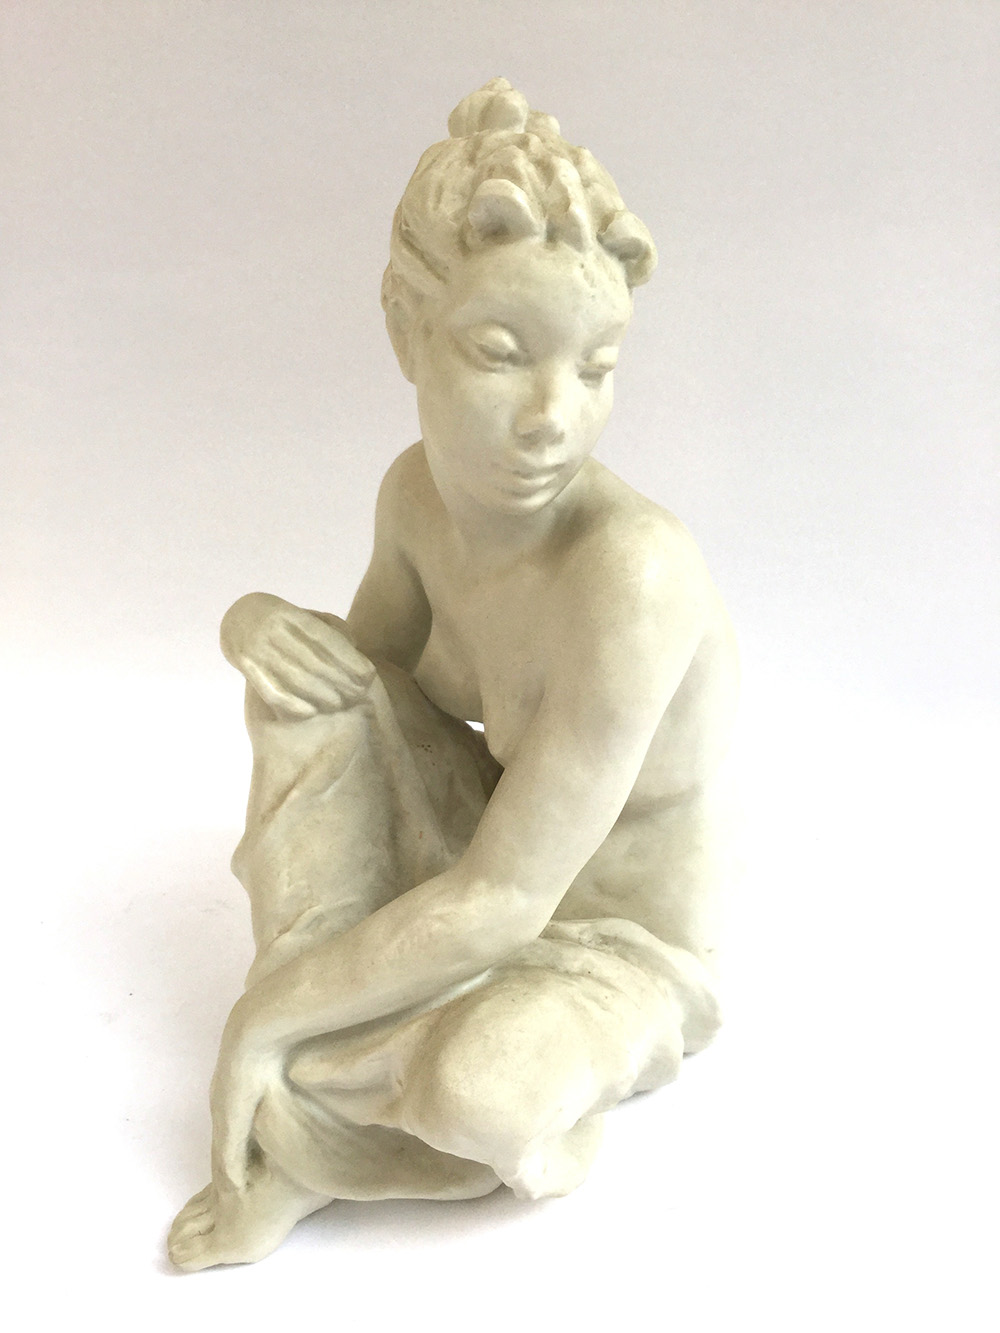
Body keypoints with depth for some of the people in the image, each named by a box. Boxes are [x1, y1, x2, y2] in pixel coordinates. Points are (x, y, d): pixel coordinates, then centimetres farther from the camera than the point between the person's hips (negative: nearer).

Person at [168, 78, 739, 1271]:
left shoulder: (629, 571, -36)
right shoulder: (426, 487, -13)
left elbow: (496, 907, -34)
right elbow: (367, 664, 5)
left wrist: (264, 1014, -24)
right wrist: (256, 625, -19)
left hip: (611, 962, -6)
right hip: (484, 882, 6)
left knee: (473, 1089, -40)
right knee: (302, 664, -15)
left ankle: (317, 1133, -3)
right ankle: (341, 1083, -7)